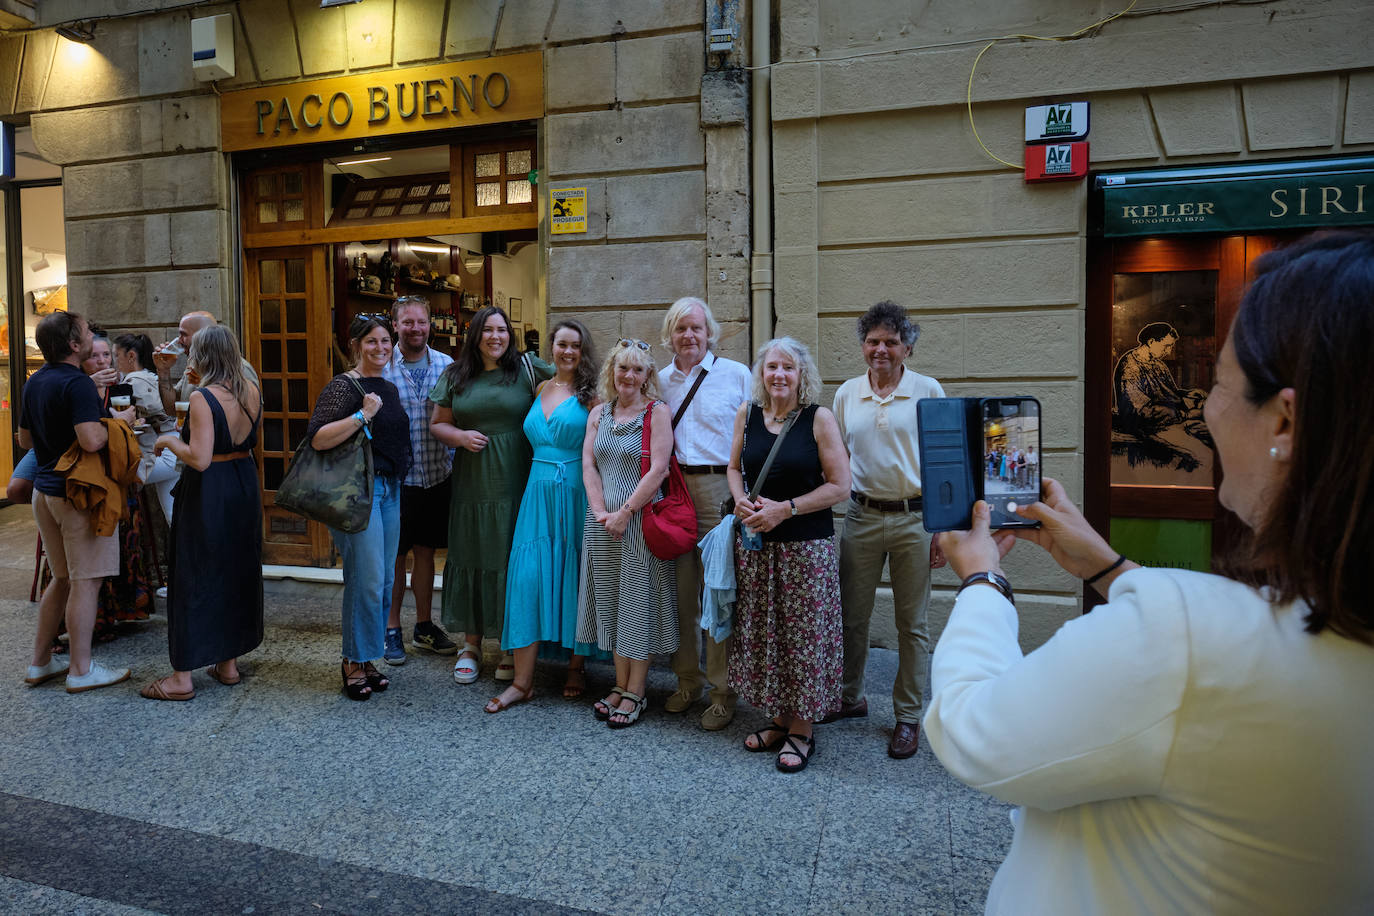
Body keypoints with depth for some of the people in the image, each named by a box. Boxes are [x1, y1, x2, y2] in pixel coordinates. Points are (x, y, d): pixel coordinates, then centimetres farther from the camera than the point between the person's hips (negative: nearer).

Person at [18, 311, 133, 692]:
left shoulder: (34, 382, 11)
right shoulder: (77, 383, -18)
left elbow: (24, 439, 19)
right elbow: (92, 441, -29)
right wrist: (118, 421, -12)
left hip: (45, 489, 9)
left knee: (63, 577, 19)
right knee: (85, 581, -1)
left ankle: (40, 662, 26)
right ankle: (81, 670, 7)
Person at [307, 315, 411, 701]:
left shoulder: (390, 389, 15)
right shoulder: (343, 386, -8)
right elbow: (318, 439, -19)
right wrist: (362, 415, -23)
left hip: (390, 489, 8)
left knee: (384, 579, 9)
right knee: (367, 578, -8)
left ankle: (365, 658, 21)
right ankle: (354, 662, 7)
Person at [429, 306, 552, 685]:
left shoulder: (528, 368, 2)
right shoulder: (455, 376, 10)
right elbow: (437, 423, 14)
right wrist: (460, 436, -4)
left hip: (517, 483, -2)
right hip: (472, 483, 2)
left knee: (514, 558, 2)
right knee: (472, 556, 8)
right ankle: (471, 643, 22)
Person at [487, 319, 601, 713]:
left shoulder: (590, 395, -1)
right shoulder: (540, 389, 13)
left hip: (576, 494, -4)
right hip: (539, 492, 4)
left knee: (575, 577, 4)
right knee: (527, 576, -2)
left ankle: (576, 667, 22)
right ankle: (522, 680, 4)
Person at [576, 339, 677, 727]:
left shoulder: (658, 412, -4)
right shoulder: (599, 414, 11)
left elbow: (658, 470, -12)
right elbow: (588, 465, 5)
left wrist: (625, 512, -14)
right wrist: (601, 512, -8)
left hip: (640, 520, -5)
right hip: (603, 522, 5)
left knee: (638, 600, 1)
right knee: (611, 602, 10)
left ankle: (636, 693, 12)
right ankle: (620, 685, 23)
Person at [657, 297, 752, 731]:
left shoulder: (738, 375, 3)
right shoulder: (660, 381, 14)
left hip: (720, 491, -4)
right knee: (681, 588, 9)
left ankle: (722, 690, 11)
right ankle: (687, 679, 25)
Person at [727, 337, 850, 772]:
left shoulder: (819, 419, -7)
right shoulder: (748, 414, 5)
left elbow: (839, 486, -9)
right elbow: (735, 469, 15)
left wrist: (785, 509, -15)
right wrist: (741, 501, -6)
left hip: (806, 544, -4)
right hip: (755, 541, 4)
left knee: (803, 633, 2)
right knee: (762, 632, 11)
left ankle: (802, 729, 18)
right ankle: (778, 719, 28)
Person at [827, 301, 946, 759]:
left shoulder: (928, 391, -2)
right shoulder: (846, 394, 7)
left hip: (915, 518, -3)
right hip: (862, 516, 3)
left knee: (912, 623, 7)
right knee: (851, 615, 10)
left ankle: (908, 716, 21)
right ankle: (850, 697, 31)